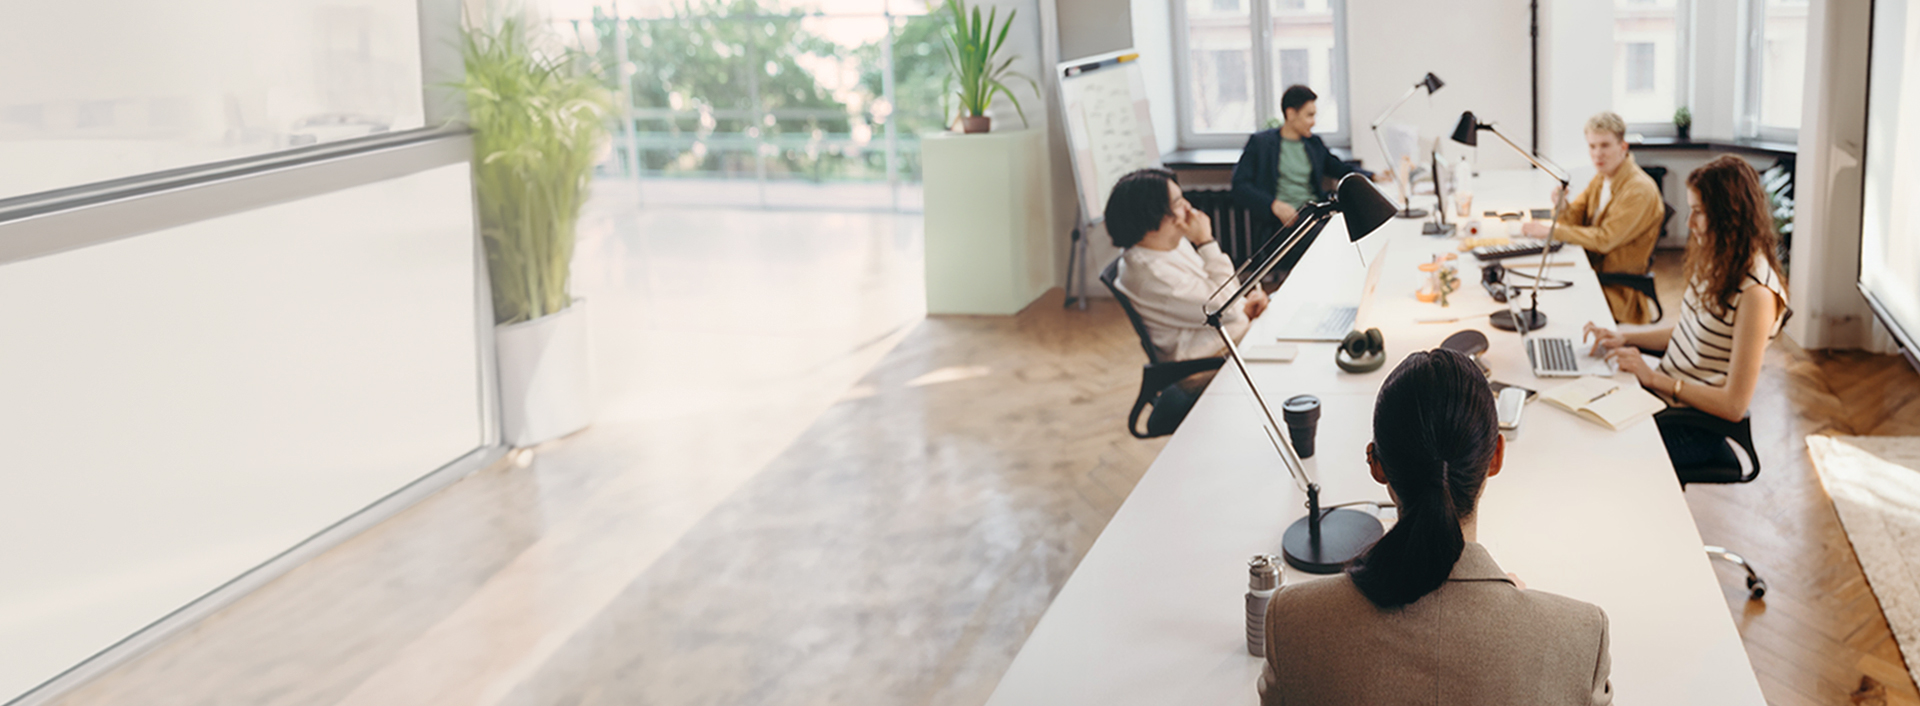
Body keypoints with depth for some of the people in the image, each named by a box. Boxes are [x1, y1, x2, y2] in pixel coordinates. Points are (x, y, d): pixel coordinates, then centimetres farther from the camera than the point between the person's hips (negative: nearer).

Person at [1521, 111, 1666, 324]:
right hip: (1593, 270, 8)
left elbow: (1605, 240, -25)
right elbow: (1576, 219, 9)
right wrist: (1562, 206, -15)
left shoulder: (1640, 190, -20)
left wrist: (1551, 232, -23)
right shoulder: (1601, 177, 8)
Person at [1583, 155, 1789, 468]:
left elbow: (1734, 405, -22)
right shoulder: (1718, 261, 4)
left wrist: (1654, 378, -19)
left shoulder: (1756, 293, -24)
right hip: (1661, 395, 8)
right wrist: (1624, 338, 4)